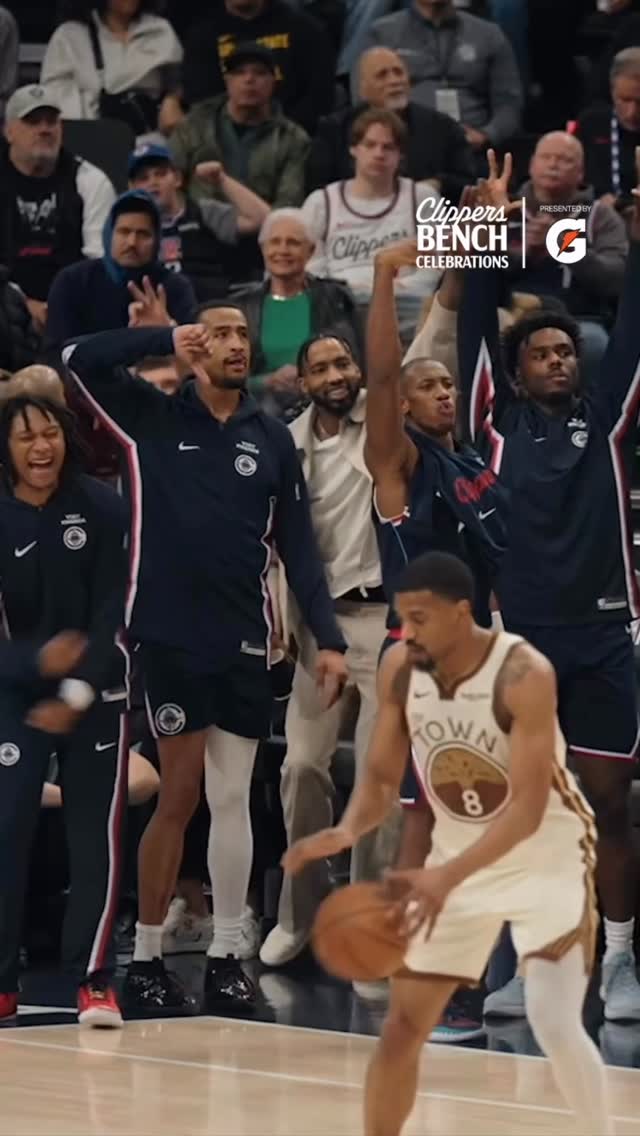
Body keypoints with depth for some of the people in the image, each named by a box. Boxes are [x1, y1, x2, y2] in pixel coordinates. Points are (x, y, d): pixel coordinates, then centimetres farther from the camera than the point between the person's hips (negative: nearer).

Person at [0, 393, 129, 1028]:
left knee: (96, 833, -4)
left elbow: (112, 610, -6)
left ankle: (93, 978, 1)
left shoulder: (101, 508, -6)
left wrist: (77, 692, -13)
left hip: (97, 693, 0)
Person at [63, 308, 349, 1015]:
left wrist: (326, 637, 2)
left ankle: (225, 958, 10)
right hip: (170, 635, -3)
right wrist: (165, 339, -13)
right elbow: (81, 360, -9)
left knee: (233, 799, 4)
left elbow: (296, 545, 9)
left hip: (243, 641, 3)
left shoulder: (272, 440, 8)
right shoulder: (155, 419, 2)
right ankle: (146, 957, 10)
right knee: (179, 797, 0)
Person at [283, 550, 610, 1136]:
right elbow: (381, 778, -3)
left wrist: (448, 876, -44)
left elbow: (528, 808, -33)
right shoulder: (399, 669, -12)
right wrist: (347, 832, -26)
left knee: (554, 1023, -22)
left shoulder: (525, 674, -29)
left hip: (548, 857, -6)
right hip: (459, 858, 6)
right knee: (402, 1028, 5)